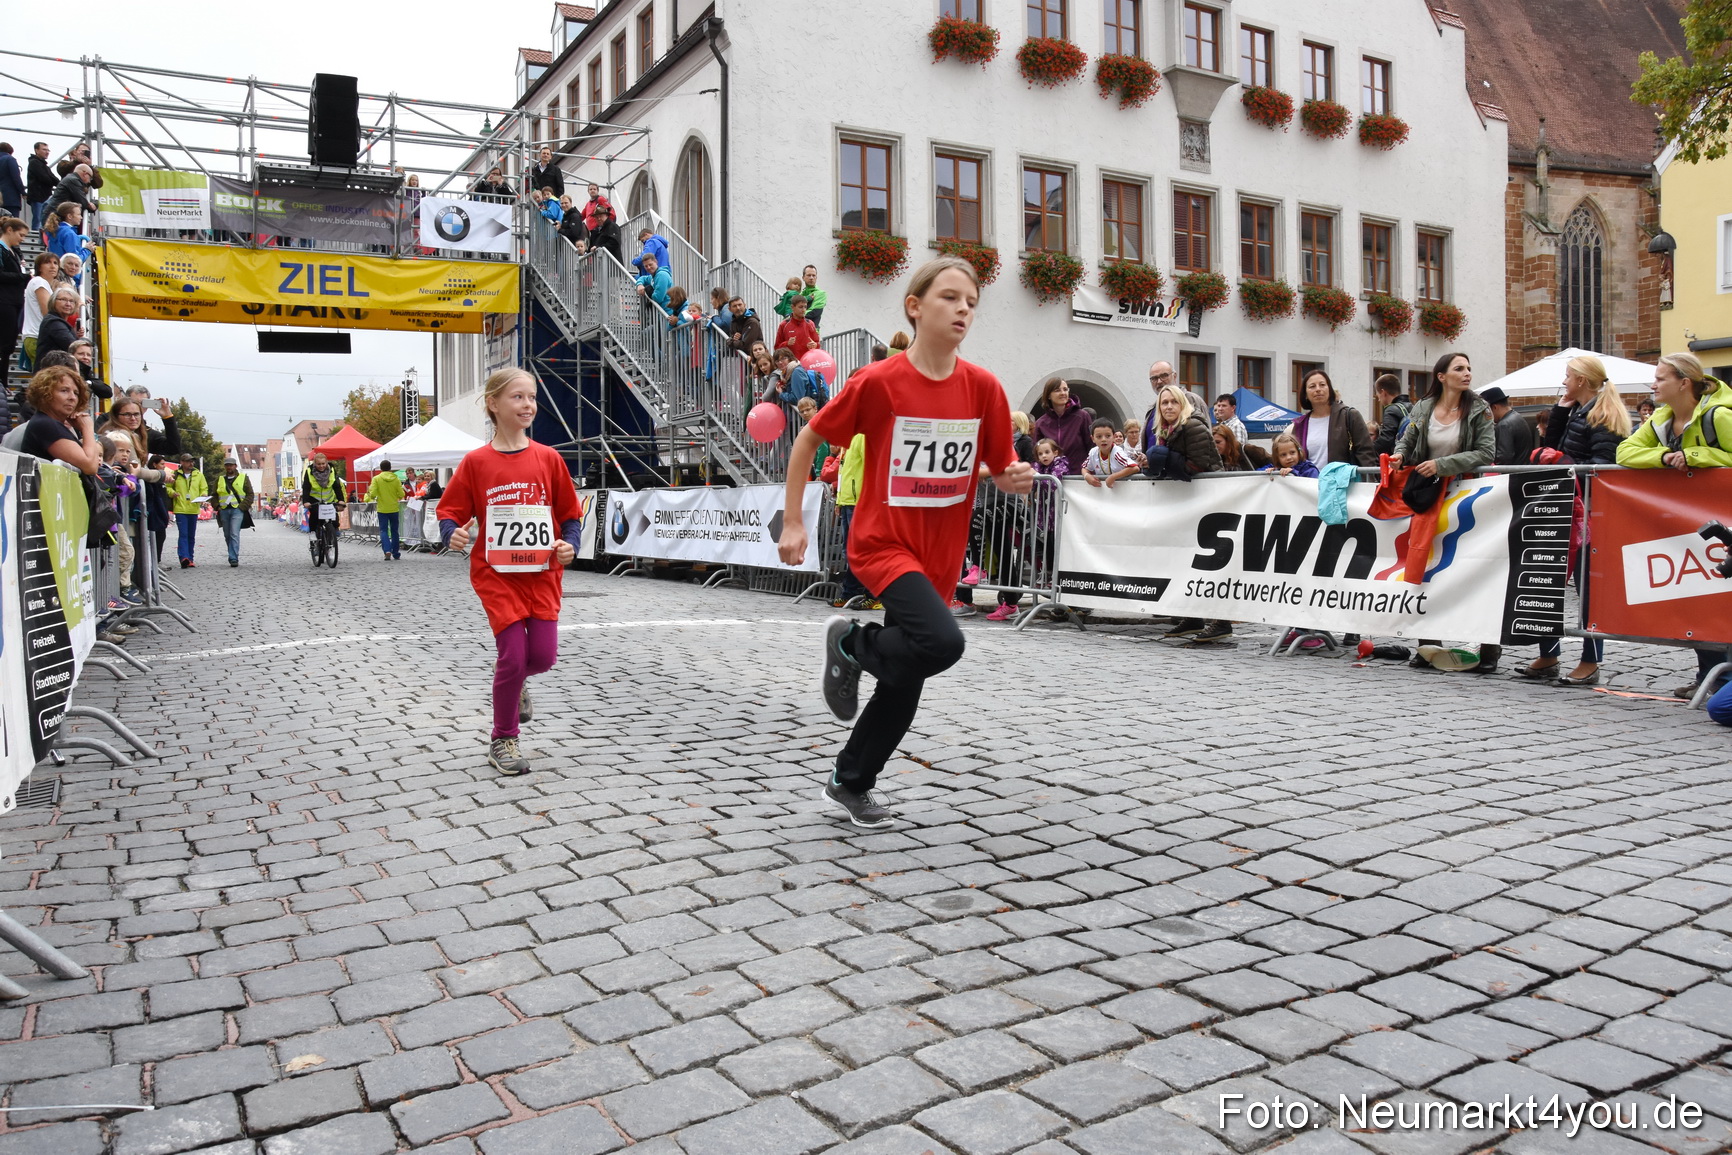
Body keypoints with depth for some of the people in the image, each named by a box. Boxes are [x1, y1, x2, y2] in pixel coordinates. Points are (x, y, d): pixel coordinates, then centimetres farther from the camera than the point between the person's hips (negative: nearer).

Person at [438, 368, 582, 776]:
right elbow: (450, 511, 3)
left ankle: (515, 681, 36)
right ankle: (503, 741, 14)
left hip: (542, 572, 2)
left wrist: (569, 544, -11)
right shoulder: (477, 462, -3)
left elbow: (570, 514, 7)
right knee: (514, 655, -7)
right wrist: (452, 533, -19)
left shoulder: (547, 458, 1)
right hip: (496, 573, -2)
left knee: (543, 656, -3)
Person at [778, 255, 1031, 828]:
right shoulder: (878, 382, -13)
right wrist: (792, 522, -4)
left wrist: (1016, 478, -17)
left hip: (941, 554, 5)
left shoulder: (983, 388, -3)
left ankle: (850, 782, 35)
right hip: (884, 543, -5)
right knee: (943, 640, -29)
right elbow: (808, 438, -2)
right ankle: (852, 645, 2)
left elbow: (1002, 472, 7)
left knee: (905, 683, 13)